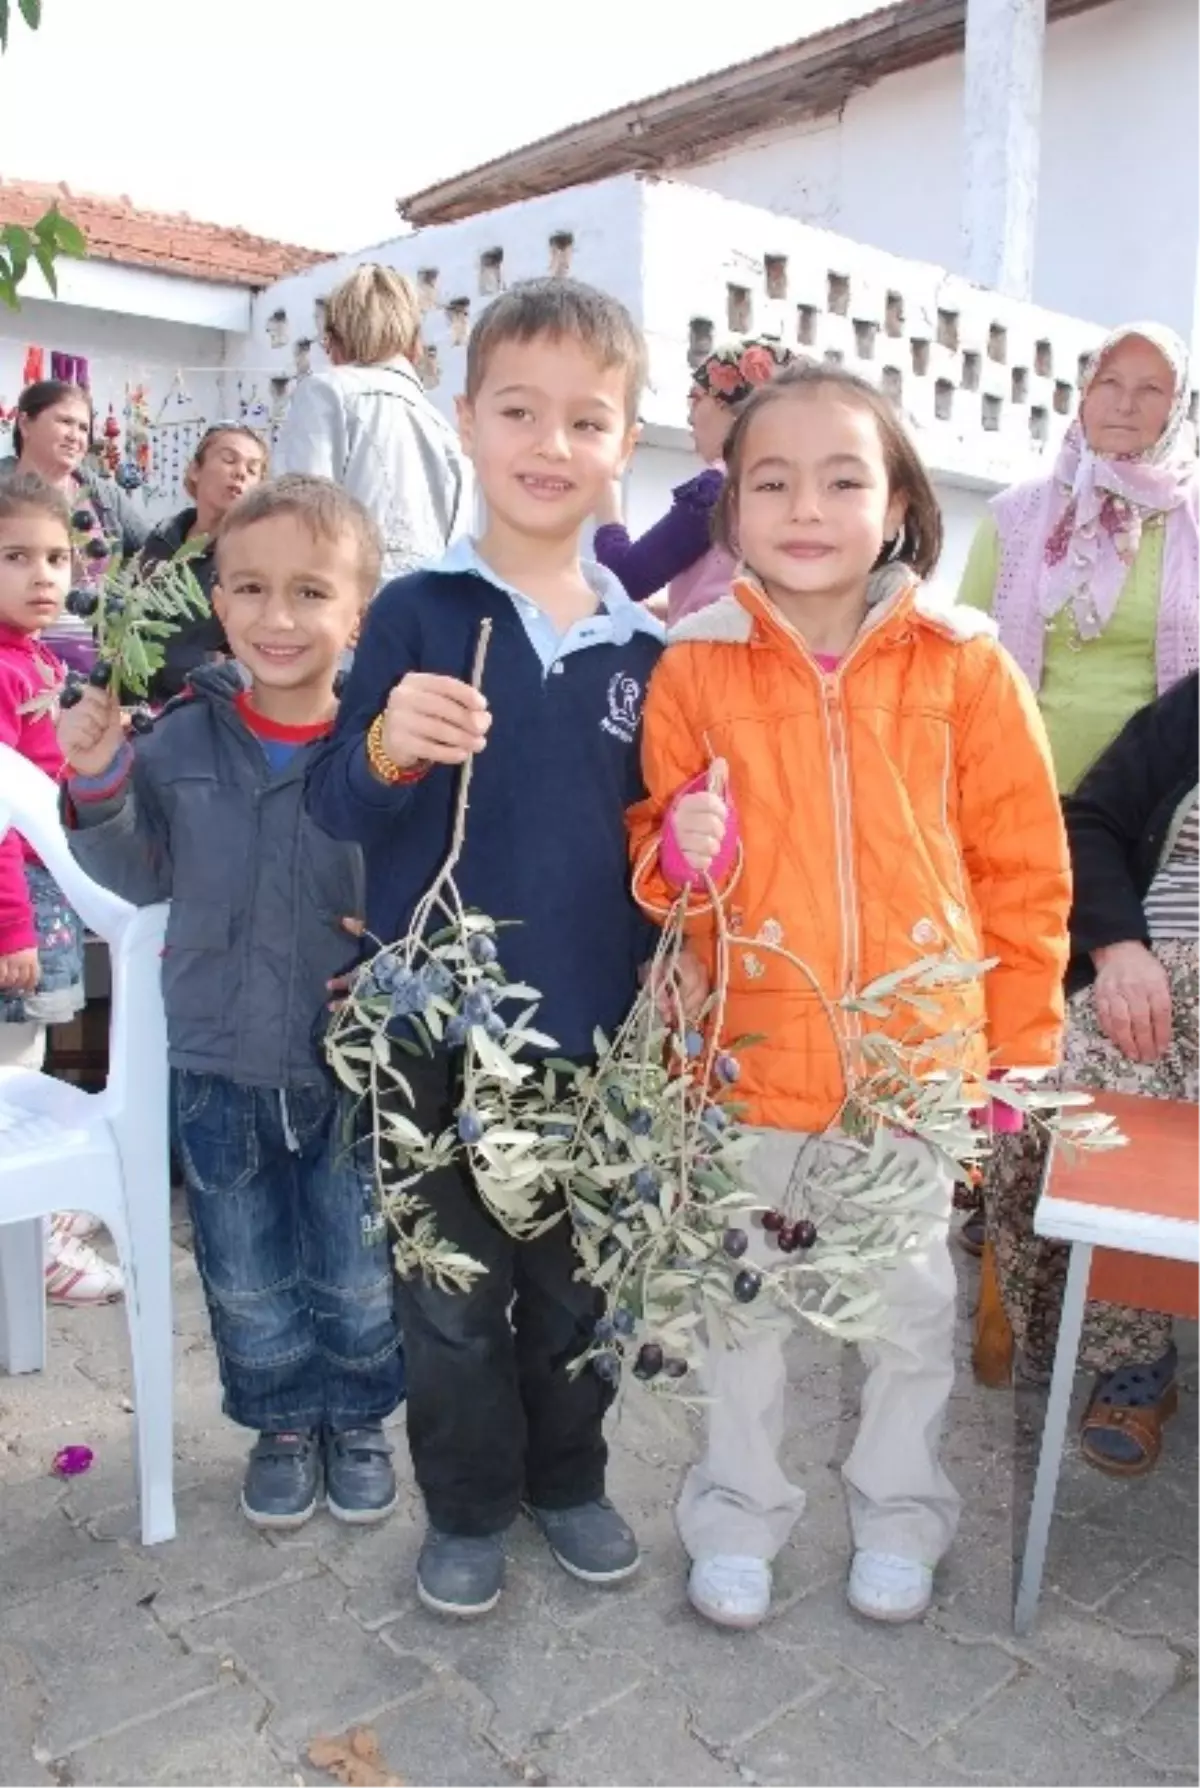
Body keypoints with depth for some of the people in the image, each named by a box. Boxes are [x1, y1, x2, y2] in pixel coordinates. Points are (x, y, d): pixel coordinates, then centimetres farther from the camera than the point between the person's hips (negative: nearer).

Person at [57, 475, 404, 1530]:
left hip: (356, 1065, -2)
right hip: (218, 1065, 2)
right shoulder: (182, 739, -6)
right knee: (246, 1275, 19)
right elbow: (140, 876, 4)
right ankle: (283, 1422, 44)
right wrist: (99, 781, -11)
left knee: (359, 1273, 17)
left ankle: (359, 1419, 43)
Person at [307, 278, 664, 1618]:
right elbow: (337, 812, -10)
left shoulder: (640, 649, 3)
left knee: (577, 1280, 18)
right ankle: (467, 1506, 36)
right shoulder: (416, 614, -6)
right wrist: (387, 750, -28)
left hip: (592, 1024, 3)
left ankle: (567, 1478, 42)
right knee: (453, 1289, 13)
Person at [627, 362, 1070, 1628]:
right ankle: (739, 1507, 41)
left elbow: (1024, 870, 1)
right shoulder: (693, 669, -4)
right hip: (748, 1043, 0)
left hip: (916, 1047, 0)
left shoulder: (964, 666, -5)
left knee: (910, 1294, 18)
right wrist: (681, 854, -18)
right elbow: (655, 847, 5)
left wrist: (1021, 1044, 2)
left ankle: (899, 1505, 44)